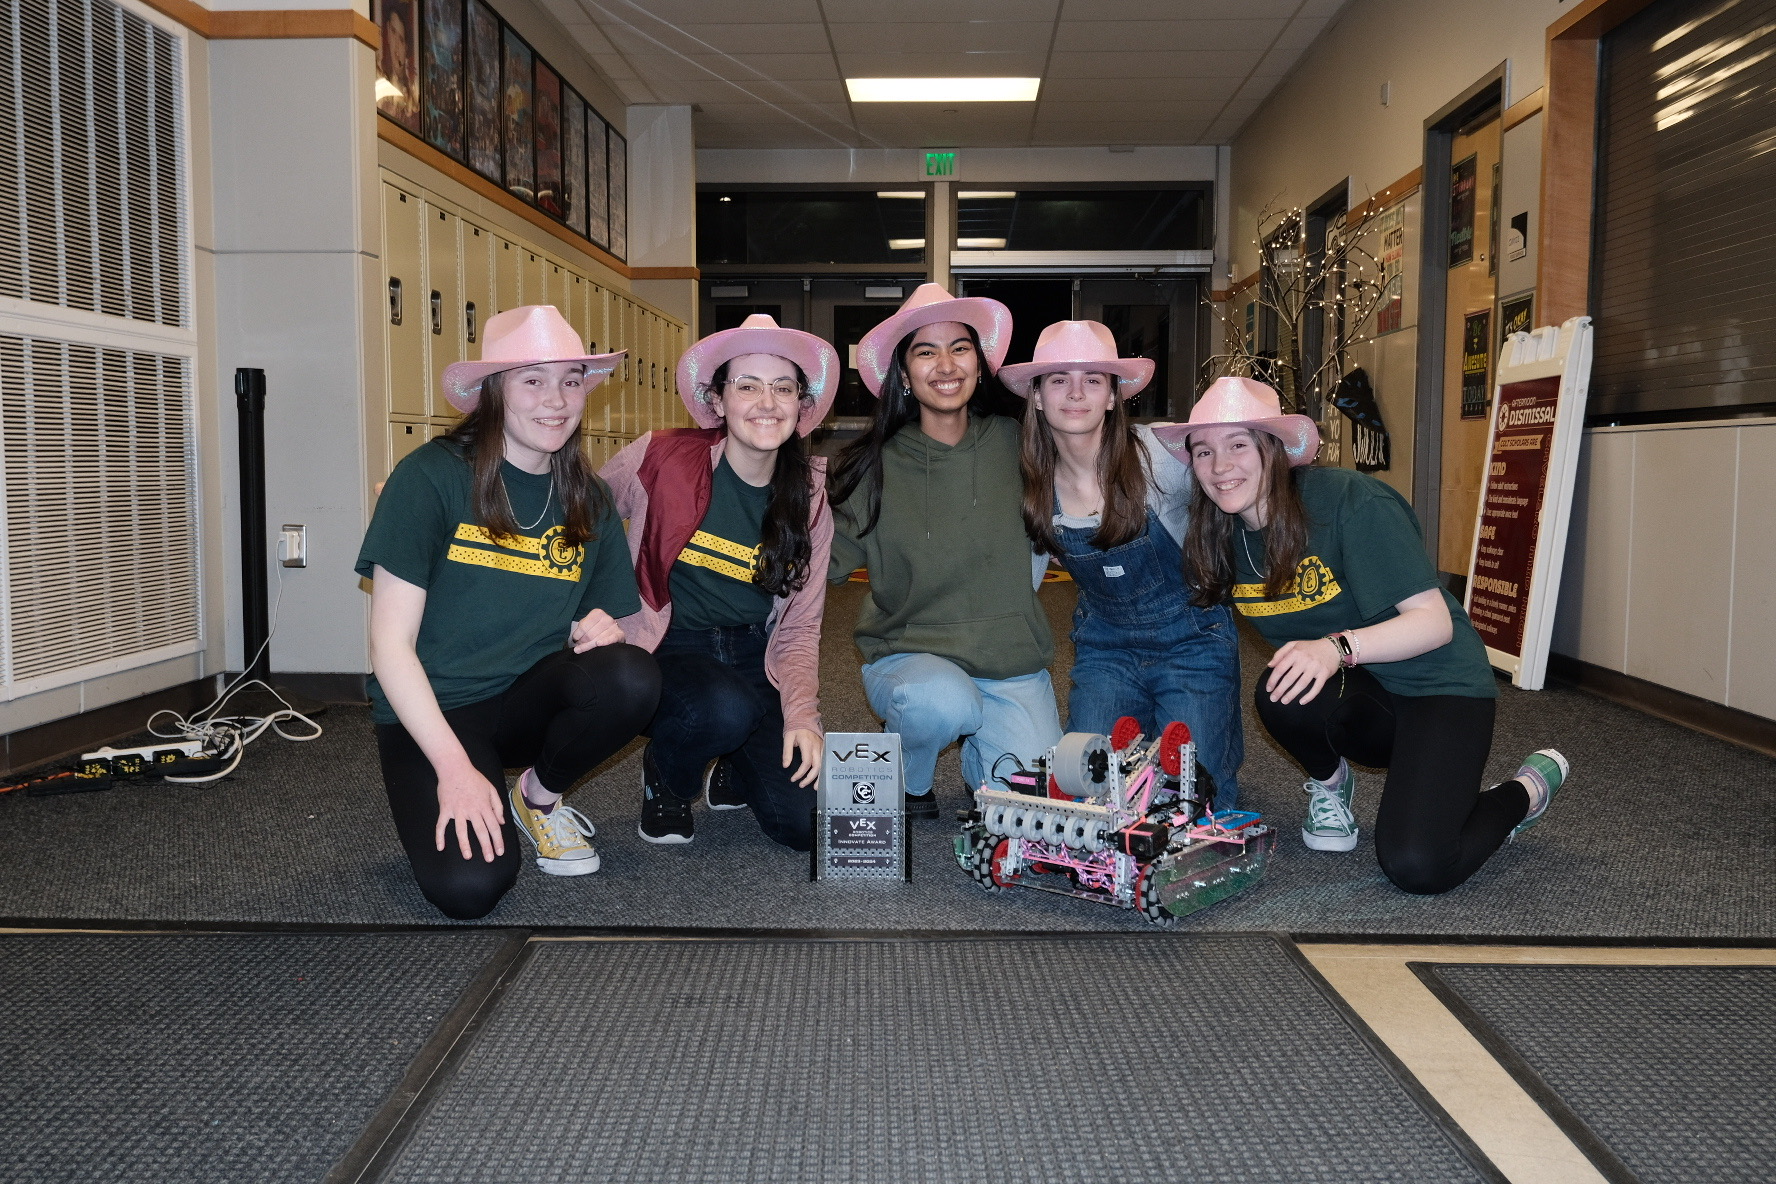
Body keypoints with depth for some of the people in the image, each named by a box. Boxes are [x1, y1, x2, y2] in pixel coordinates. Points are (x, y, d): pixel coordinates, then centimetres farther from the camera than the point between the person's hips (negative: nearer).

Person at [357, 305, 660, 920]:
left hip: (528, 698, 5)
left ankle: (539, 797, 1)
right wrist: (454, 766, -22)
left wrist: (600, 630, -17)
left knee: (631, 677, -28)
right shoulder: (430, 477, -12)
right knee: (471, 886, -28)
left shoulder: (587, 500, 3)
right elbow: (390, 643, -13)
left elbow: (595, 628, 9)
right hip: (434, 710, -4)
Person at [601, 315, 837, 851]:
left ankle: (733, 771, 22)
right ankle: (665, 776, 0)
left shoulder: (810, 497, -1)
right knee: (725, 707, -37)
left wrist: (802, 716, -13)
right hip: (666, 647, -3)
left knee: (806, 821, -15)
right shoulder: (661, 459, -12)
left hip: (755, 656, 3)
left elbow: (799, 627, 1)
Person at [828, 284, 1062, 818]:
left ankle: (978, 759, 25)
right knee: (941, 702, -35)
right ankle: (909, 777, 0)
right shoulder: (877, 464, -5)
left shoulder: (1015, 445, -2)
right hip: (908, 655, -1)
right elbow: (831, 557, -3)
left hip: (1012, 661, 2)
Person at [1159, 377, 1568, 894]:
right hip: (1356, 701, 5)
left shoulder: (1351, 501, -22)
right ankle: (1329, 783, 3)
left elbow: (1435, 621, -24)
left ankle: (1526, 790, 7)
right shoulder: (1220, 536, -4)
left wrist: (1338, 646, -39)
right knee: (1280, 692, -32)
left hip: (1437, 686, -4)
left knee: (1416, 866, -25)